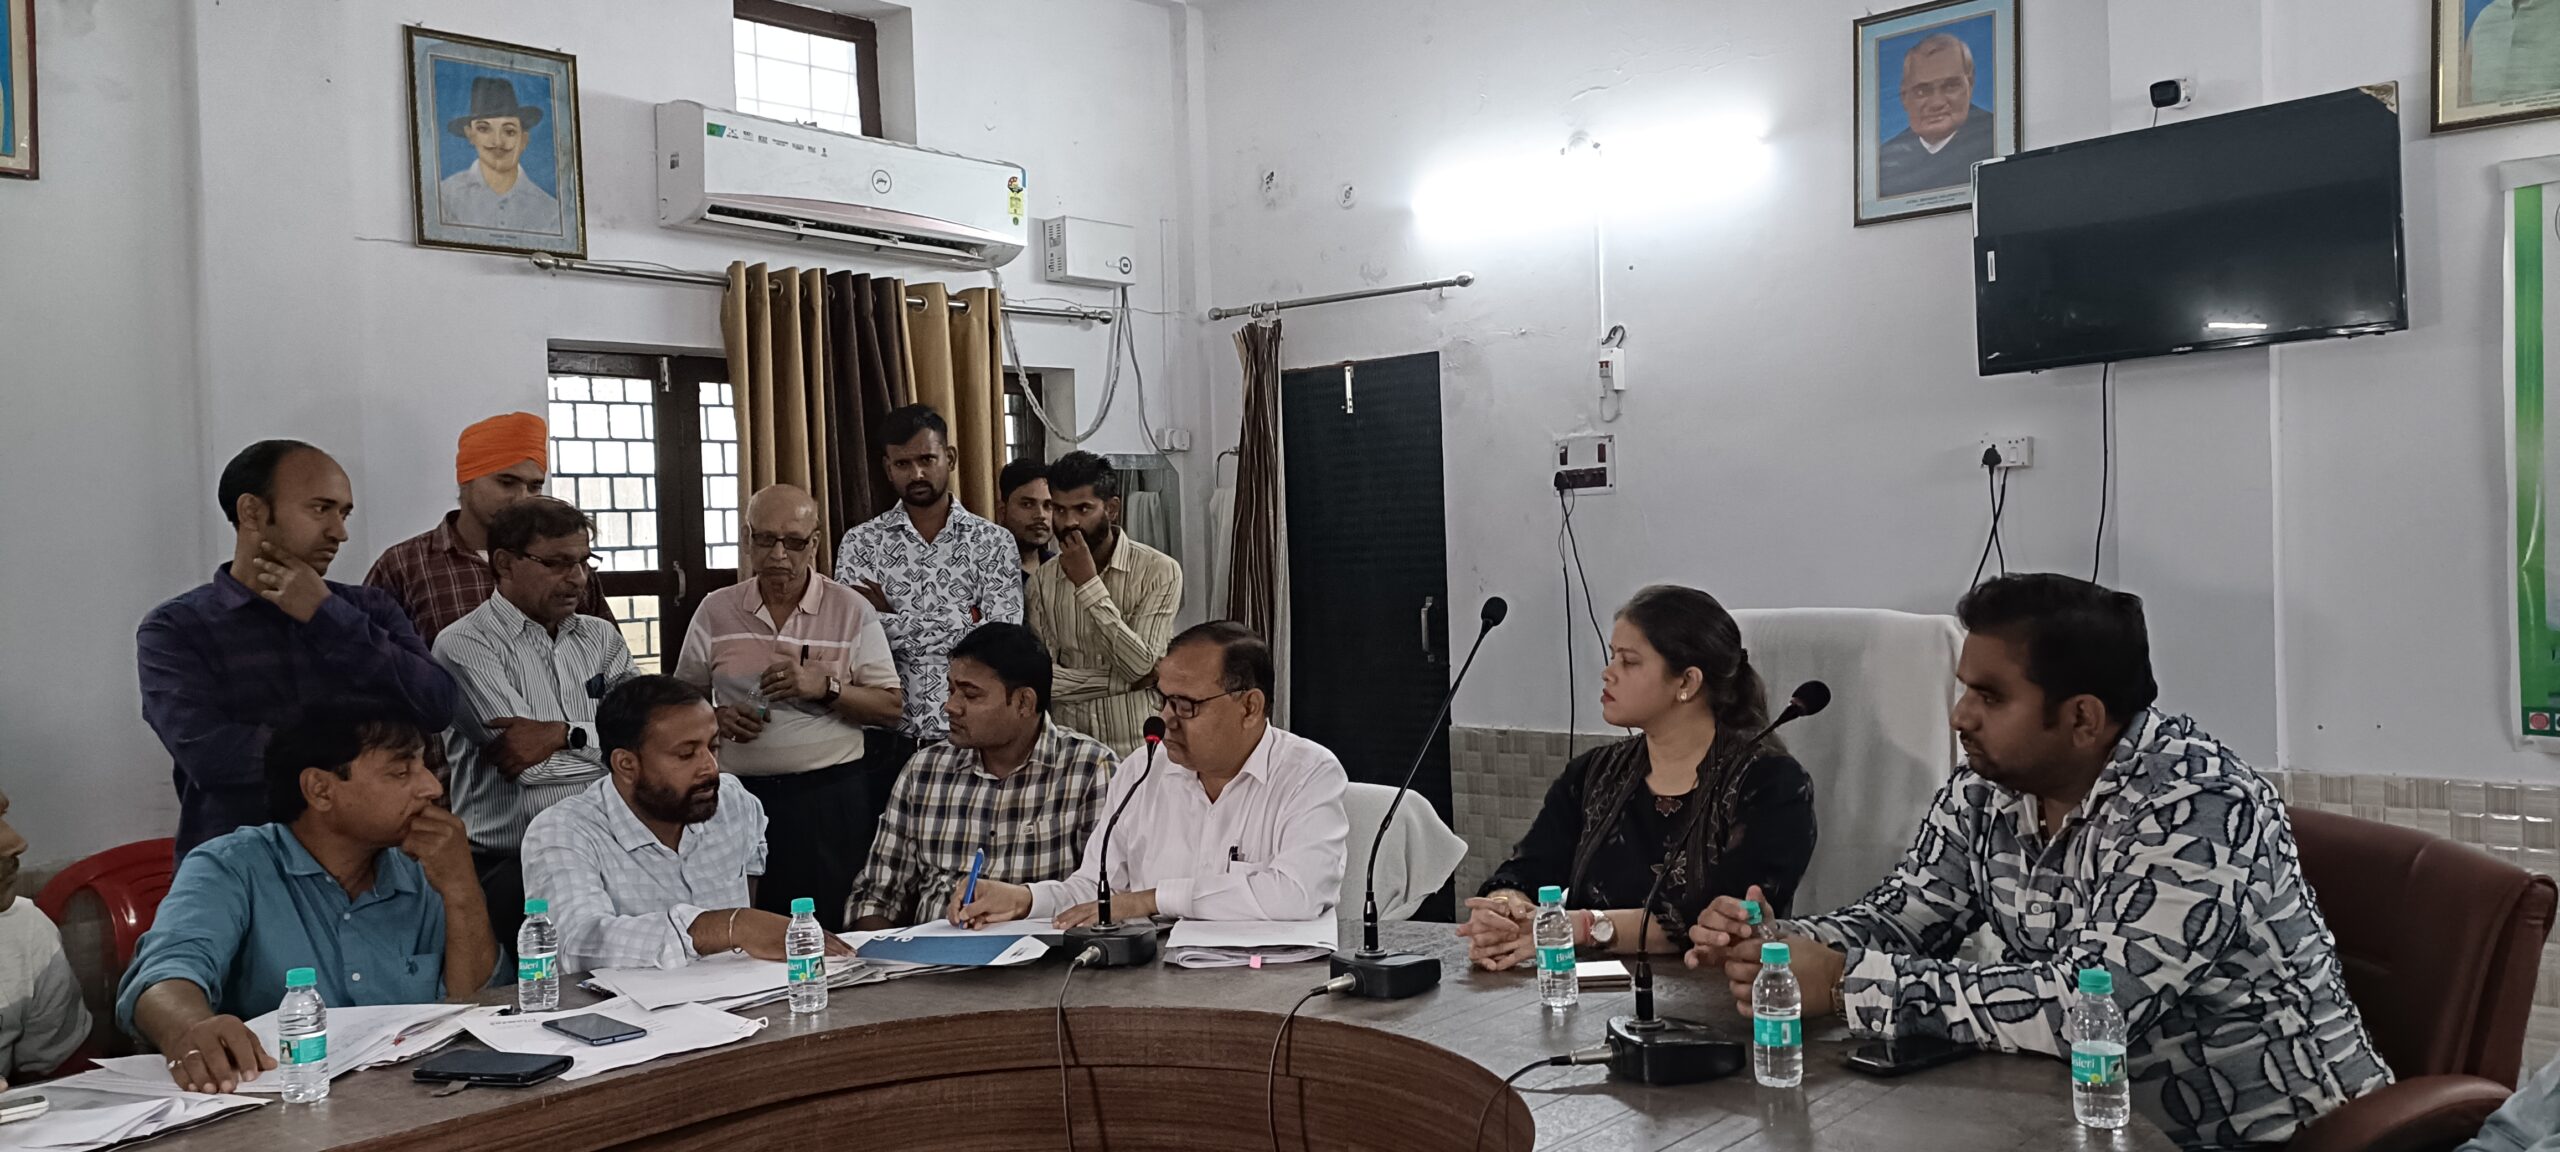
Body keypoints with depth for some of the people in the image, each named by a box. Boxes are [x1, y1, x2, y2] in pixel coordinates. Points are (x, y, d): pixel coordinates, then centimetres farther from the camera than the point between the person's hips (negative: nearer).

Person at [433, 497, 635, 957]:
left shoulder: (600, 638, 17)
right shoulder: (464, 645, 0)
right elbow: (533, 767, -11)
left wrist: (565, 735, -9)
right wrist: (604, 742, 1)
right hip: (511, 867, -5)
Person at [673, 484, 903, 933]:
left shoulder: (853, 610, 3)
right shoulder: (716, 610, 9)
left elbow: (892, 707, 1)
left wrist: (826, 687, -13)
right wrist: (717, 717, -5)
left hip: (830, 796, -2)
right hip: (741, 793, 2)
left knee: (833, 937, -4)